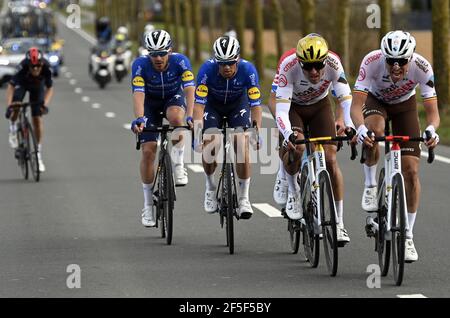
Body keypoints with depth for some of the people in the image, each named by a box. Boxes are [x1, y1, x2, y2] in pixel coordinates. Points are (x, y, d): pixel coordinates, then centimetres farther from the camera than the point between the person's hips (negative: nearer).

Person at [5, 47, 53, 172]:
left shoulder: (46, 68, -36)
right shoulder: (23, 67, -40)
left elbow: (49, 88, -25)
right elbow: (11, 86, -36)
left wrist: (45, 104, -41)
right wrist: (8, 105, -46)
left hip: (37, 86, 1)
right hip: (22, 83, -1)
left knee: (37, 118, -5)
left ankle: (38, 152, 4)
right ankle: (13, 127, 6)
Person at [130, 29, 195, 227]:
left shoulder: (180, 62, -28)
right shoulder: (140, 65, -29)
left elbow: (189, 89, -37)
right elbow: (138, 94, -38)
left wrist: (190, 116, -52)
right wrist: (139, 118, -55)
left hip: (174, 98, 0)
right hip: (151, 102, 0)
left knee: (175, 117, -37)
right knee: (148, 150, -10)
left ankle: (178, 165, -16)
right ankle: (148, 204, 2)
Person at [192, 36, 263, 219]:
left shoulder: (247, 70, -31)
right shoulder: (207, 69, -33)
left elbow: (256, 104, -31)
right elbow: (199, 103, -34)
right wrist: (197, 133, -44)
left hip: (238, 103, 0)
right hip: (213, 104, 0)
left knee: (242, 144, -20)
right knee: (209, 144, -21)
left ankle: (243, 199, -10)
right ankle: (211, 187, 7)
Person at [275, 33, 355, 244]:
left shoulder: (333, 63, -31)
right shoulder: (289, 67, -36)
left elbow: (346, 98, -35)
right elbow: (281, 108, -42)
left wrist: (349, 125, -54)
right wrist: (288, 135, -60)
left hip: (320, 106, 2)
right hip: (293, 106, -2)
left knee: (330, 159, -11)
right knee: (296, 146, -31)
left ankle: (339, 224, -4)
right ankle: (293, 191, -2)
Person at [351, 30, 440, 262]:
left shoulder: (422, 67, -34)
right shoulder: (372, 62, -36)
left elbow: (432, 111, -33)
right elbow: (356, 105, -38)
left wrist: (431, 129, -55)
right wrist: (360, 128, -59)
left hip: (405, 105, 1)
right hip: (375, 100, -1)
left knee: (411, 169, -10)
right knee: (374, 130, -37)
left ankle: (407, 236, 1)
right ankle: (370, 187, -13)